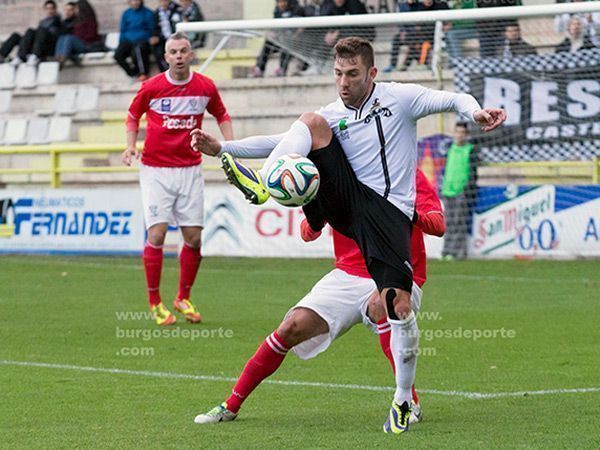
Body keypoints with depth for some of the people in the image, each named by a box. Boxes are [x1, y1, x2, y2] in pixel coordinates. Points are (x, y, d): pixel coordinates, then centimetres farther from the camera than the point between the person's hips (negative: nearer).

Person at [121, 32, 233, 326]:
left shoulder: (206, 87, -1)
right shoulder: (151, 87, -6)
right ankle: (155, 302, 1)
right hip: (155, 169, -2)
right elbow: (133, 116, 11)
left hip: (190, 169, 2)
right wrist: (131, 146, -4)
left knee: (193, 237, 0)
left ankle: (183, 298, 19)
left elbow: (221, 115, 17)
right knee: (156, 234, -12)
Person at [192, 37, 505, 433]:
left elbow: (453, 100, 1)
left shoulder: (399, 98, 3)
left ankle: (403, 402, 5)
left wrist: (475, 112, -23)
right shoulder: (332, 116, 12)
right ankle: (259, 185, -36)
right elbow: (282, 143, 11)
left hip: (390, 211, -3)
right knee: (311, 120, -14)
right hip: (347, 201, 3)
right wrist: (219, 146, 0)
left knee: (399, 304, -15)